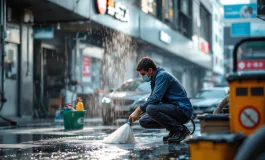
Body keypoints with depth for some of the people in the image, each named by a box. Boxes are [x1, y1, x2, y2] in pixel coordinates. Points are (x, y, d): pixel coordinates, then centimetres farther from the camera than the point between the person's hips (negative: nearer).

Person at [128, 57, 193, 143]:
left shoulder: (162, 76, -14)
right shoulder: (156, 78, 17)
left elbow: (155, 99, -25)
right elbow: (151, 99, 24)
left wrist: (138, 110, -18)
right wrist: (139, 112, 9)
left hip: (183, 110, -10)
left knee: (151, 109, -29)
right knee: (143, 121, 2)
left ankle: (181, 129, -16)